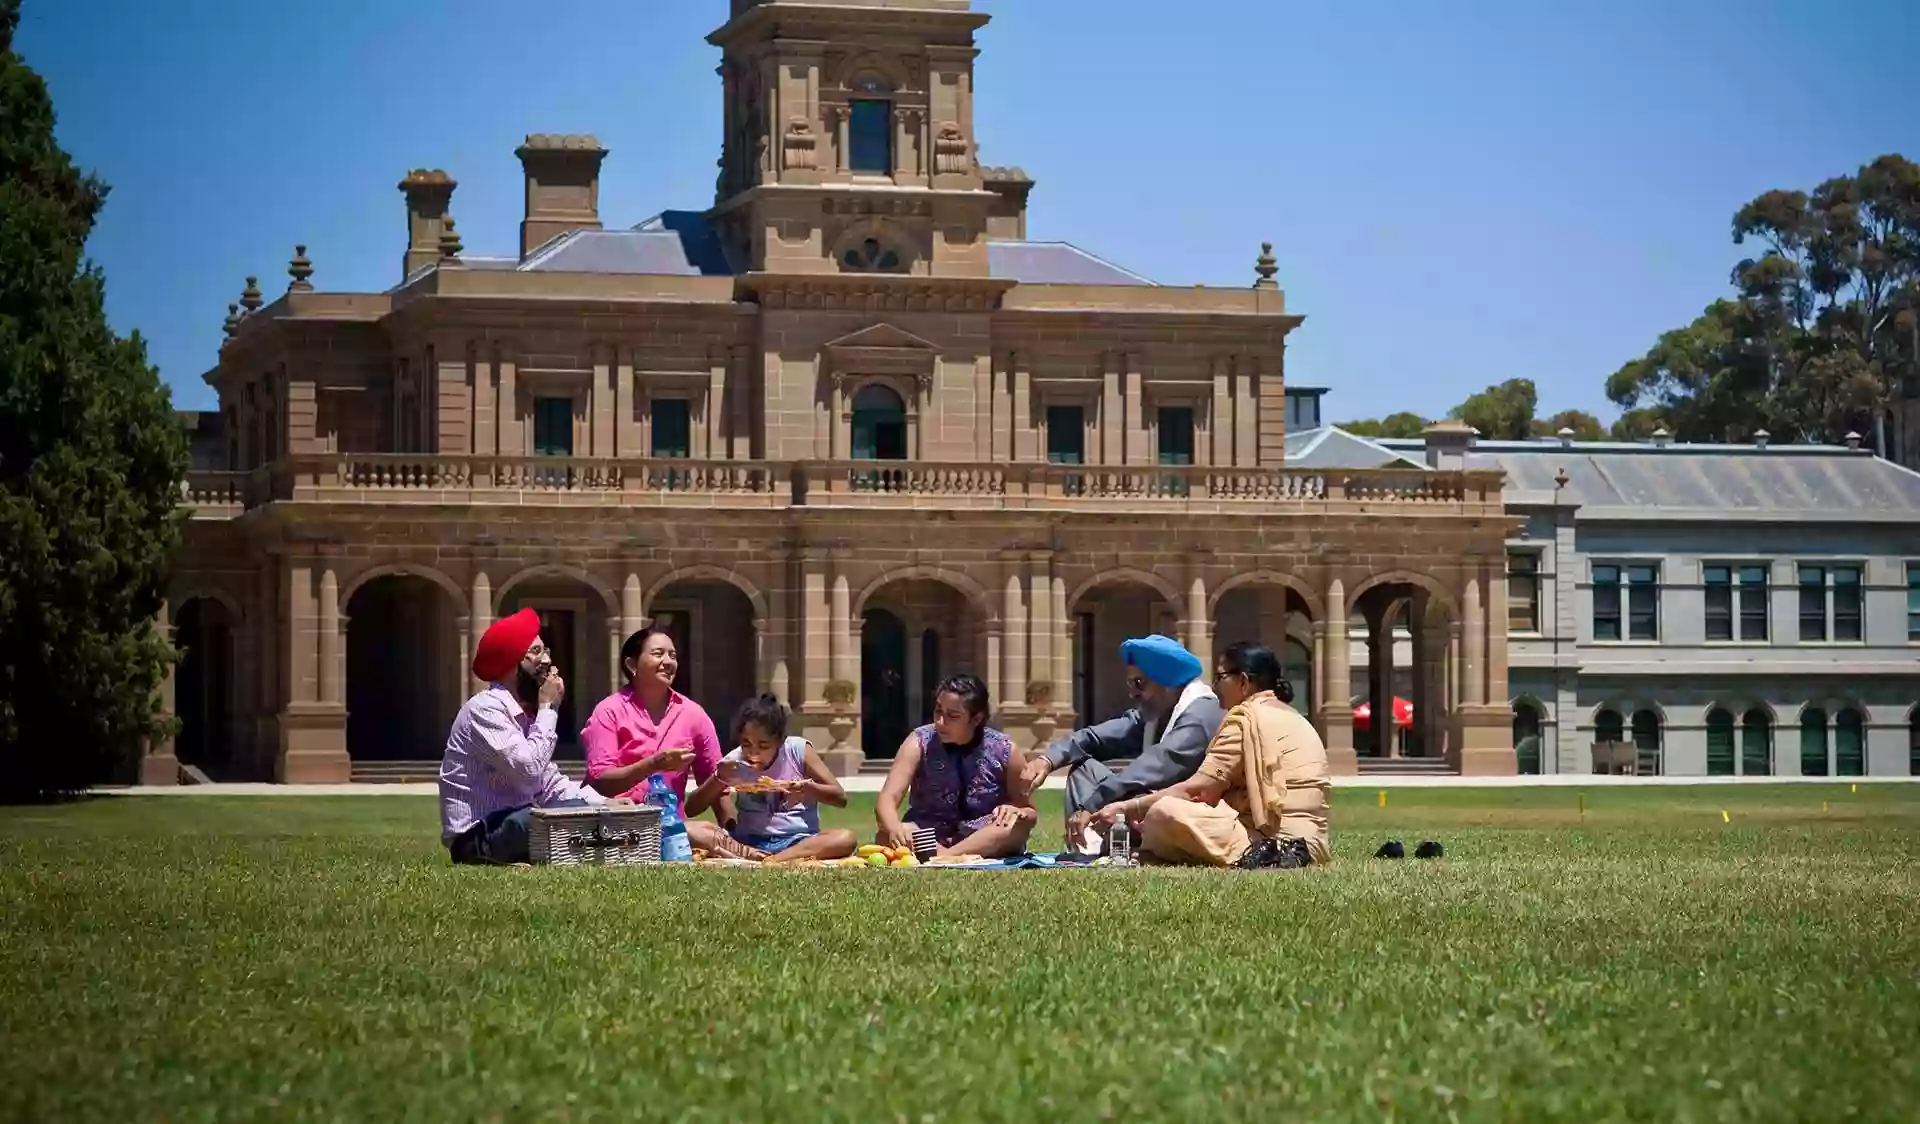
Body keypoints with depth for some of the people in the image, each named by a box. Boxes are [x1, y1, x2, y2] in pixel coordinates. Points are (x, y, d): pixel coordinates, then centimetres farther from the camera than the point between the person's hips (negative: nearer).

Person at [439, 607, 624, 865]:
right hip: (477, 840, -10)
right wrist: (549, 709, -11)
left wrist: (604, 803, -3)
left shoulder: (526, 714, 16)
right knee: (579, 814, -28)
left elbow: (552, 786, 14)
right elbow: (529, 772, -23)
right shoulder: (485, 709, -12)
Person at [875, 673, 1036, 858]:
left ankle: (944, 858, -40)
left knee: (1020, 821, -33)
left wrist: (1013, 810, -24)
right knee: (886, 838, -31)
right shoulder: (919, 743, -8)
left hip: (988, 842, 0)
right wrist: (895, 829, -42)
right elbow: (887, 799, -18)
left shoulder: (1003, 751, -6)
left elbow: (1030, 813, 2)